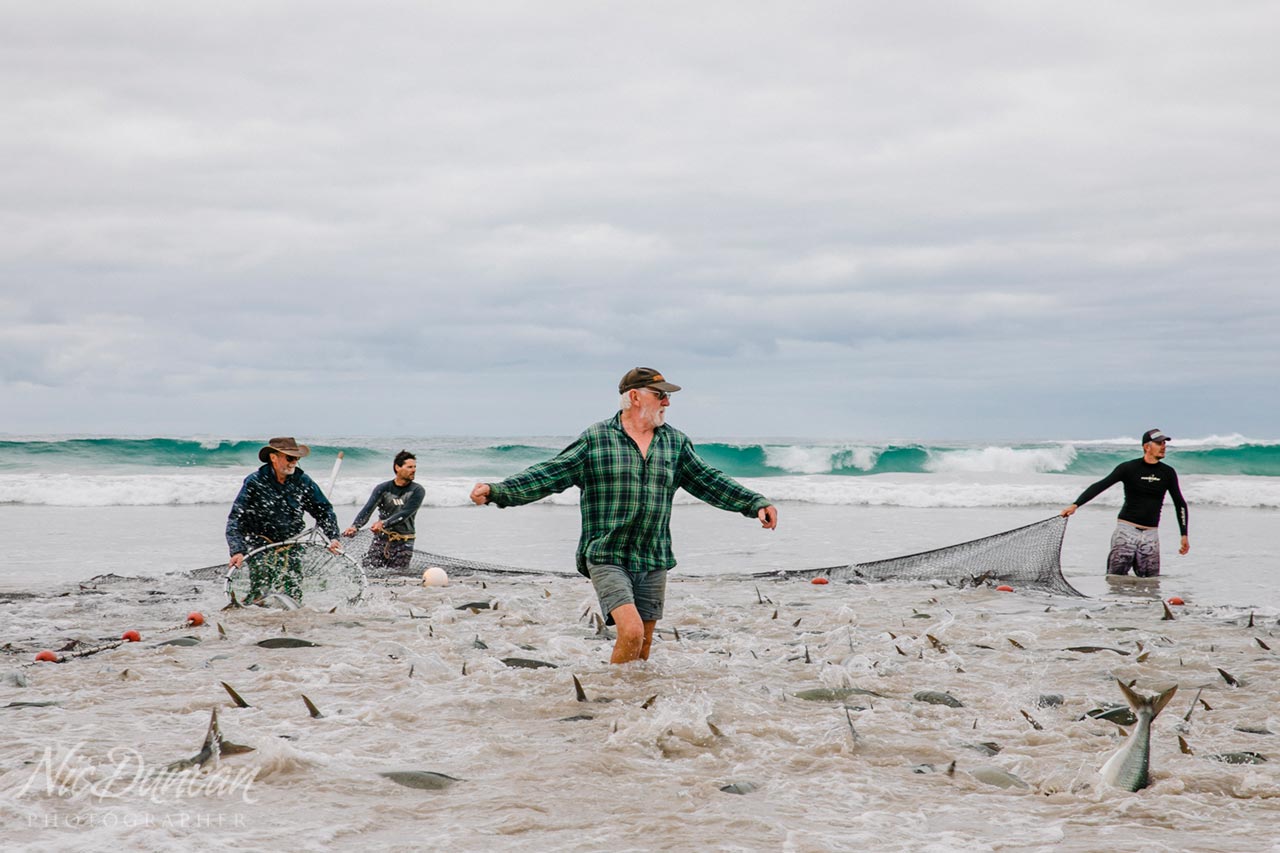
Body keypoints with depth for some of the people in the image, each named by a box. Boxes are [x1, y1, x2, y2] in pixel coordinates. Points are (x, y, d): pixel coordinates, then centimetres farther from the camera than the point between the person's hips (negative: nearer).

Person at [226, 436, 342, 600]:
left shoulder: (302, 481, -2)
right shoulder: (254, 483, -13)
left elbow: (324, 510, 9)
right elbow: (236, 519, -16)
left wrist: (333, 537, -6)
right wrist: (237, 551, -29)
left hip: (291, 548, 4)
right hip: (260, 548, -4)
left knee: (294, 596, -2)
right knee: (260, 594, -15)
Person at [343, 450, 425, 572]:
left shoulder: (417, 491, -3)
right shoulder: (383, 488, 0)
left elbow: (405, 513, -18)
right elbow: (368, 509, -14)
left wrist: (384, 523, -34)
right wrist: (355, 526, -34)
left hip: (403, 543, -1)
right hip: (381, 538, 1)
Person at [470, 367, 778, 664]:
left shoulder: (676, 442, 12)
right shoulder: (594, 439, -1)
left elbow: (708, 482, 14)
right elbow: (549, 475, -5)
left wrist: (756, 504, 6)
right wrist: (496, 491, -15)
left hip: (653, 563, 5)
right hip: (607, 559, -5)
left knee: (643, 648, 7)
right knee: (631, 631, -20)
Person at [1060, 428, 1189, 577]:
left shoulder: (1167, 473, 8)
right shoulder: (1128, 468, -3)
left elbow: (1180, 504, 18)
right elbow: (1099, 486, -8)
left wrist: (1184, 535, 13)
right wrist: (1075, 505, -20)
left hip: (1150, 533, 3)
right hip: (1126, 530, -3)